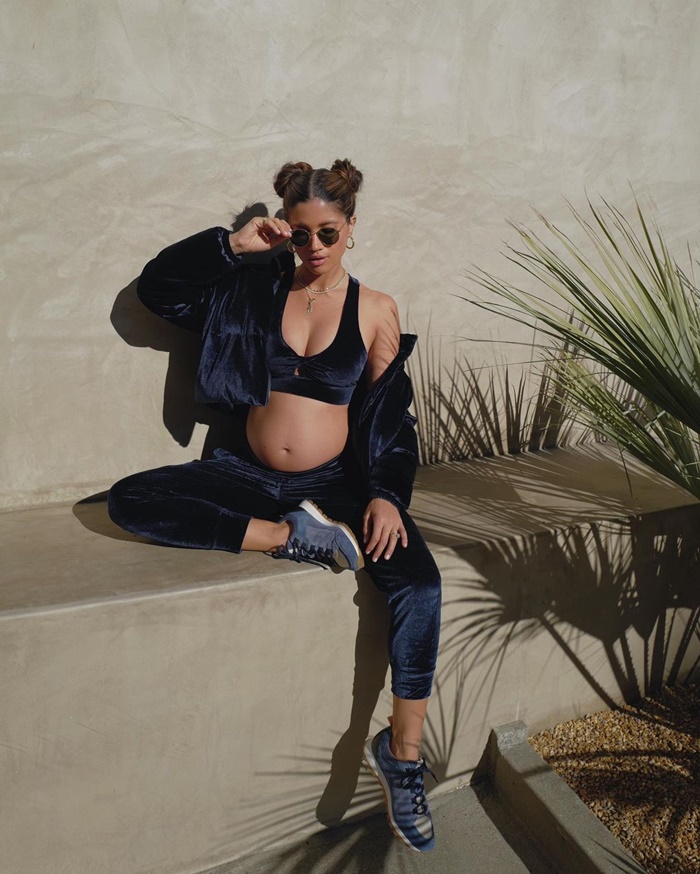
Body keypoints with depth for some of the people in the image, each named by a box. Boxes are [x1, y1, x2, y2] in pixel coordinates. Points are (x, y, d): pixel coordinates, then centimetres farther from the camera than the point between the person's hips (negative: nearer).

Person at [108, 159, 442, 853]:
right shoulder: (256, 290, 6)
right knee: (130, 501, -18)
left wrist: (386, 494, -16)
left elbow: (392, 418, 0)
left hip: (336, 480, -2)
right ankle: (294, 538, -22)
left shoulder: (375, 311, 2)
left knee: (418, 582, -26)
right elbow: (156, 286, 3)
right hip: (253, 476, 2)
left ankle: (402, 752, -9)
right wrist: (235, 243, -6)